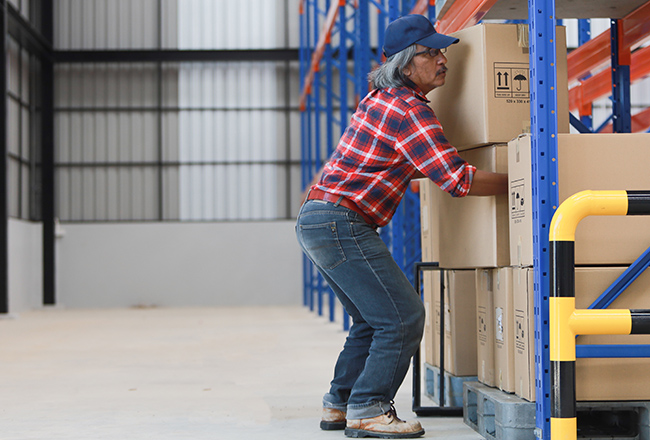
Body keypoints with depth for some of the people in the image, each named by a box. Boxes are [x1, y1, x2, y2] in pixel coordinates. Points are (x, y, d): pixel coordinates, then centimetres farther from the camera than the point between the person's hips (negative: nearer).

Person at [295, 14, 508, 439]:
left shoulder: (383, 97, 17)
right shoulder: (410, 110, -15)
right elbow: (457, 178, -21)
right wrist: (516, 182, -9)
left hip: (317, 219, 10)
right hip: (340, 223, -10)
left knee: (373, 319, 18)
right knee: (403, 316, -8)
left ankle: (340, 405, 22)